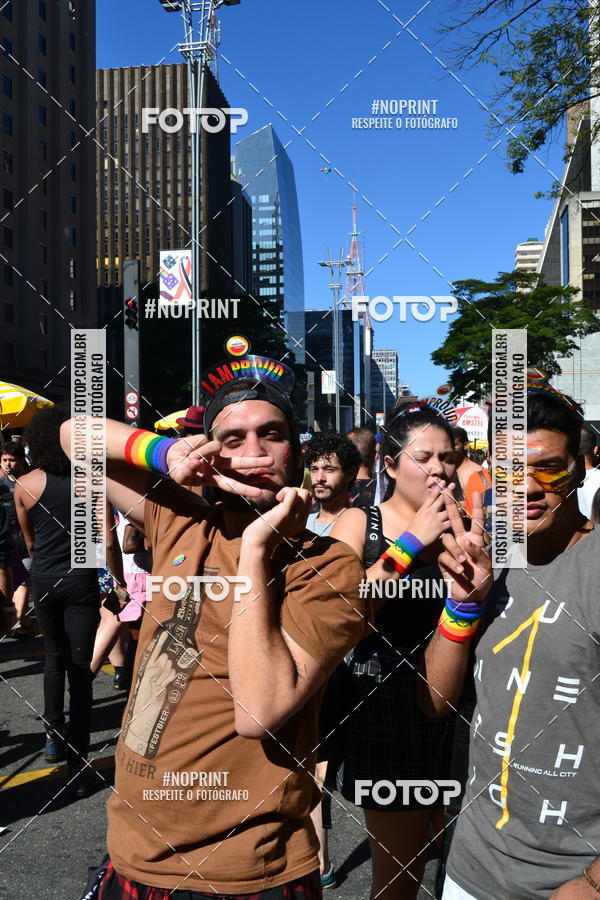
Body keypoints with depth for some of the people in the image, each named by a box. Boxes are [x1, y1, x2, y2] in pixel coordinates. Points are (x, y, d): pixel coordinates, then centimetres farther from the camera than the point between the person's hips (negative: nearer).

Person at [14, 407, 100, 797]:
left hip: (44, 580, 2)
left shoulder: (25, 485, -3)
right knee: (80, 669, 3)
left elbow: (29, 539, 11)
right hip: (81, 580, -2)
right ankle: (78, 767, 6)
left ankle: (55, 736, 28)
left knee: (55, 656, 24)